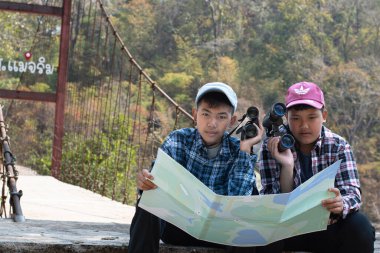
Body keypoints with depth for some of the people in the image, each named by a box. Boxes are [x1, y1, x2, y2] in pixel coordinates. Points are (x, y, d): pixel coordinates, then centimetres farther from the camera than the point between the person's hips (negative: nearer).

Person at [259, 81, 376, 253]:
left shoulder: (339, 146, -5)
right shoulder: (272, 146, -8)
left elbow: (352, 192, -18)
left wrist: (340, 204, -42)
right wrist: (287, 166, -31)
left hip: (327, 227, 1)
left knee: (359, 225, -29)